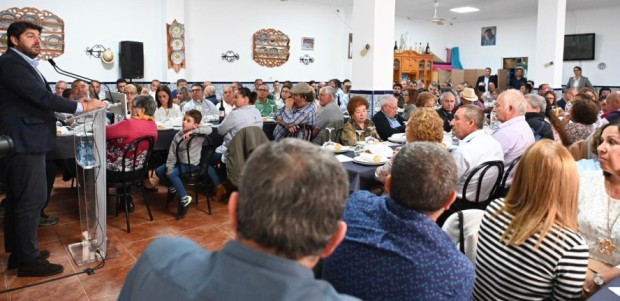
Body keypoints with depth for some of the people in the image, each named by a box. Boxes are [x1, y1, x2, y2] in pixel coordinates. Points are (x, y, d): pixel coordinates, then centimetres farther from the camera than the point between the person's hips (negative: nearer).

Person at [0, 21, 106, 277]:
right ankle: (29, 260, 6)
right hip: (23, 143, -11)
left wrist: (75, 106, 10)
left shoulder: (22, 64, 17)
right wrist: (82, 107, -15)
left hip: (24, 142, 11)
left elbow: (36, 100, 16)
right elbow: (42, 97, -22)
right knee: (31, 200, -4)